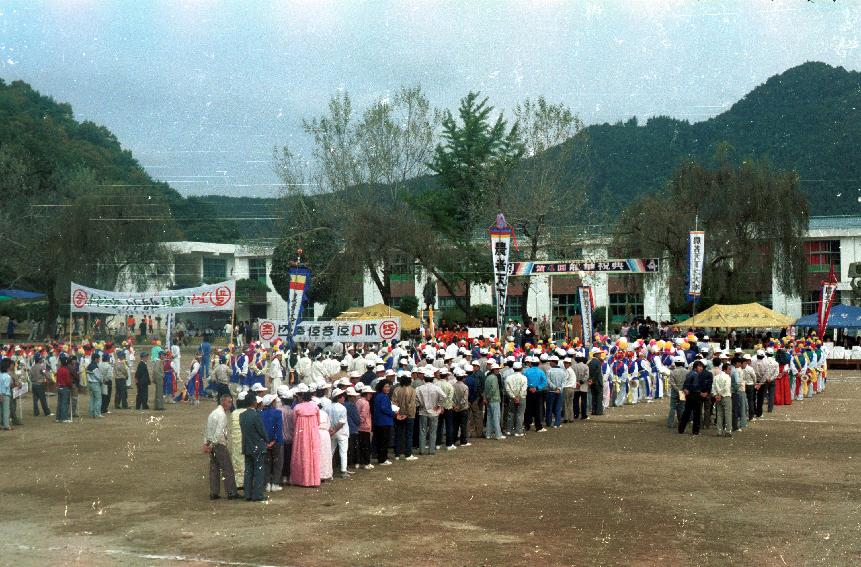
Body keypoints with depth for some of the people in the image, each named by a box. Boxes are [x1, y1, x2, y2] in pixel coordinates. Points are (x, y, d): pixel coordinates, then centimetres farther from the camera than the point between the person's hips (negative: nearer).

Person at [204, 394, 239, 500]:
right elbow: (219, 432, -20)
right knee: (227, 469, -3)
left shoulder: (213, 413, 16)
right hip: (219, 444, -9)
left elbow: (207, 430, 15)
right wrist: (212, 444, -16)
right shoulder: (222, 414, -13)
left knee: (214, 469, 10)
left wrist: (206, 443, 10)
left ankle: (214, 493, 11)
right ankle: (231, 493, -2)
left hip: (212, 444, 9)